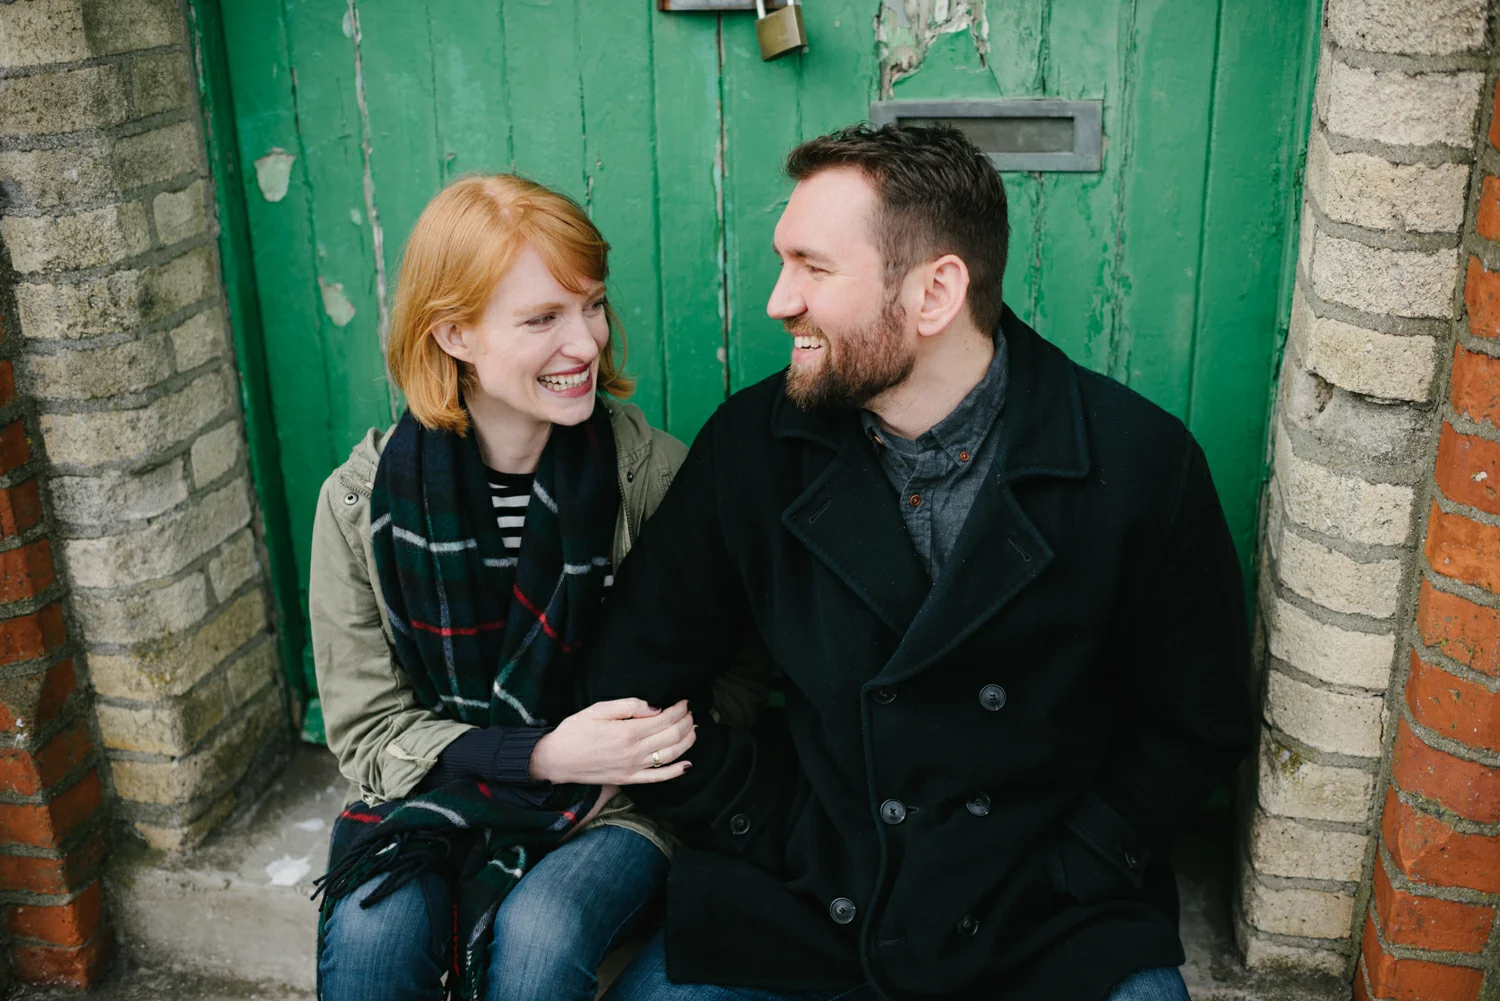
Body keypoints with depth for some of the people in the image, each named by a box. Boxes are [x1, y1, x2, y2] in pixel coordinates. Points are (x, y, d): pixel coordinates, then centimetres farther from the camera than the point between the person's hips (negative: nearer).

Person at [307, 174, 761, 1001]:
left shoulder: (653, 472, -10)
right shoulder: (363, 502, -8)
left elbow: (733, 680, -1)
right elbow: (369, 733, -4)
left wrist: (626, 759, -21)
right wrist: (538, 755, -19)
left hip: (614, 807, 0)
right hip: (437, 802, 1)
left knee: (538, 933, -29)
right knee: (369, 933, -28)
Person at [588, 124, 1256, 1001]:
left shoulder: (1141, 463, -10)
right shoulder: (754, 445, -5)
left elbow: (1198, 723, 0)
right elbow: (635, 682, 3)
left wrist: (1061, 880, -8)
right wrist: (778, 839, -4)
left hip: (1053, 920, -1)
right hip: (803, 896, 1)